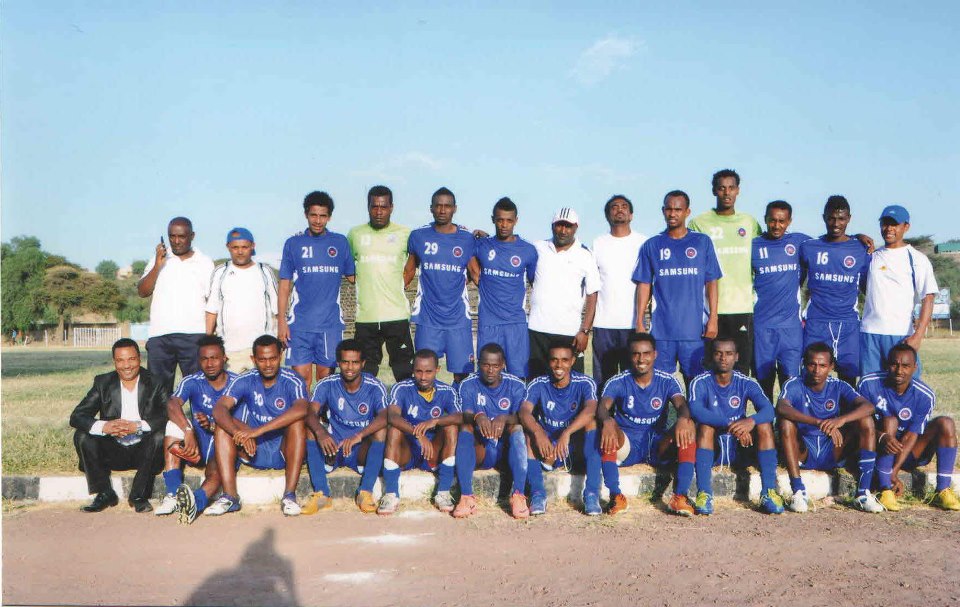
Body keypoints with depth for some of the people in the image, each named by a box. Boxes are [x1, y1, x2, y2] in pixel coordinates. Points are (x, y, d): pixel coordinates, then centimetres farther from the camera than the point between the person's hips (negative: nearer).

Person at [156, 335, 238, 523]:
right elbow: (172, 405, -22)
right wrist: (189, 431, -40)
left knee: (215, 472, -34)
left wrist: (212, 426, -27)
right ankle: (173, 494, -32)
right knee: (175, 421, -25)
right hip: (198, 444, 3)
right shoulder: (192, 382, -1)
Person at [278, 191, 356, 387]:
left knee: (327, 376, 6)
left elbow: (352, 277, 15)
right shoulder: (293, 243, 5)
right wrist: (281, 321, 0)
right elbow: (285, 285, 5)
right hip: (300, 324, -1)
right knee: (301, 378, -2)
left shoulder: (340, 242, 7)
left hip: (331, 323, 1)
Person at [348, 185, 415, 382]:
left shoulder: (405, 234, 2)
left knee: (405, 373, 3)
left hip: (397, 314, -2)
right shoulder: (355, 234, 8)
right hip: (365, 316, 2)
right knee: (365, 375, 10)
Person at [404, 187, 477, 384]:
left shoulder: (467, 239, 3)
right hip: (427, 318, 0)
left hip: (459, 318, 0)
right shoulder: (418, 236, 4)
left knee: (461, 373, 1)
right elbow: (408, 271, 12)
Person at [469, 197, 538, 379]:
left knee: (519, 376, -2)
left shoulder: (528, 250, 3)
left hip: (516, 323, -1)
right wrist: (478, 281, 8)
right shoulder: (481, 246, 4)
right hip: (487, 323, 1)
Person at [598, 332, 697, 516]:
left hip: (658, 447, 1)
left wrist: (683, 419, -43)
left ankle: (680, 496, -29)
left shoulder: (667, 381, 1)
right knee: (608, 427, -33)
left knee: (688, 426, -27)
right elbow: (602, 407, -21)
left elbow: (682, 406, -17)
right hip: (627, 446, -1)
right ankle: (615, 495, -33)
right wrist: (607, 421, -47)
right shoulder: (617, 382, -4)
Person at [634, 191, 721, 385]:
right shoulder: (651, 245, 8)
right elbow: (644, 285, 8)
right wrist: (639, 321, 1)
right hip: (661, 328, 1)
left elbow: (711, 282, 6)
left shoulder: (702, 242, 7)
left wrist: (713, 318, -2)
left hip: (695, 328, 0)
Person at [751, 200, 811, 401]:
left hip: (792, 325, 0)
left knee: (790, 381, -2)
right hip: (761, 325, 0)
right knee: (764, 381, 4)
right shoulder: (752, 246, 4)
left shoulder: (801, 242, 6)